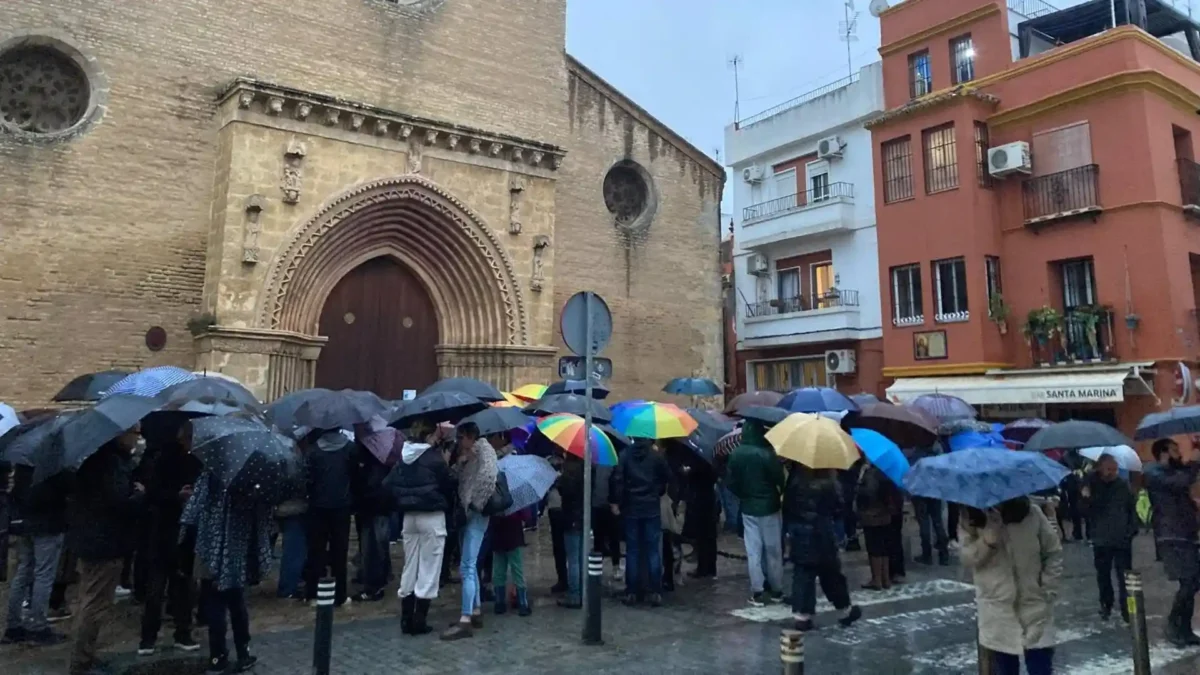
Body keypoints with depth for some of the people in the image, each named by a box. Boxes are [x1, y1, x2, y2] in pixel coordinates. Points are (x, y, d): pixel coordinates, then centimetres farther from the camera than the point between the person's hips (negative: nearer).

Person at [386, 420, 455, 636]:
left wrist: (401, 504, 12)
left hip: (409, 517, 6)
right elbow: (448, 485, -8)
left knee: (409, 567, 14)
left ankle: (406, 619, 17)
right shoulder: (434, 457, -13)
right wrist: (448, 505, 9)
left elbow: (388, 484, 3)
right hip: (432, 517, -6)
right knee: (428, 569, 2)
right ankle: (419, 621, 4)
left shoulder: (403, 457, 5)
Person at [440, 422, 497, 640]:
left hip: (476, 514, -10)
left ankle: (465, 621, -11)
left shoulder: (483, 448, -8)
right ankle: (476, 612, 24)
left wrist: (476, 502, -21)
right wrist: (459, 462, -2)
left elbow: (488, 475, -23)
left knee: (467, 567, -12)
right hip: (467, 514, 10)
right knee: (471, 566, 15)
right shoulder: (468, 457, 18)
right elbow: (459, 481, 12)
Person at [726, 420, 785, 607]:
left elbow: (732, 482, 0)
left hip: (748, 508, 3)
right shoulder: (767, 453, -18)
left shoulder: (737, 454, -5)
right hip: (769, 506, -3)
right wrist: (780, 493, 8)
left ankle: (757, 593, 8)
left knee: (753, 551, 7)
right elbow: (779, 478, -13)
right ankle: (776, 590, 19)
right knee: (773, 550, 10)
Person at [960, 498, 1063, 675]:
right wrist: (989, 537, -30)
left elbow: (1054, 551, 1)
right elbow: (967, 559, -14)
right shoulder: (971, 520, -7)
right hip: (997, 610, 0)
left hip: (1035, 604, 0)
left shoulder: (1031, 514, -8)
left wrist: (1048, 591, -4)